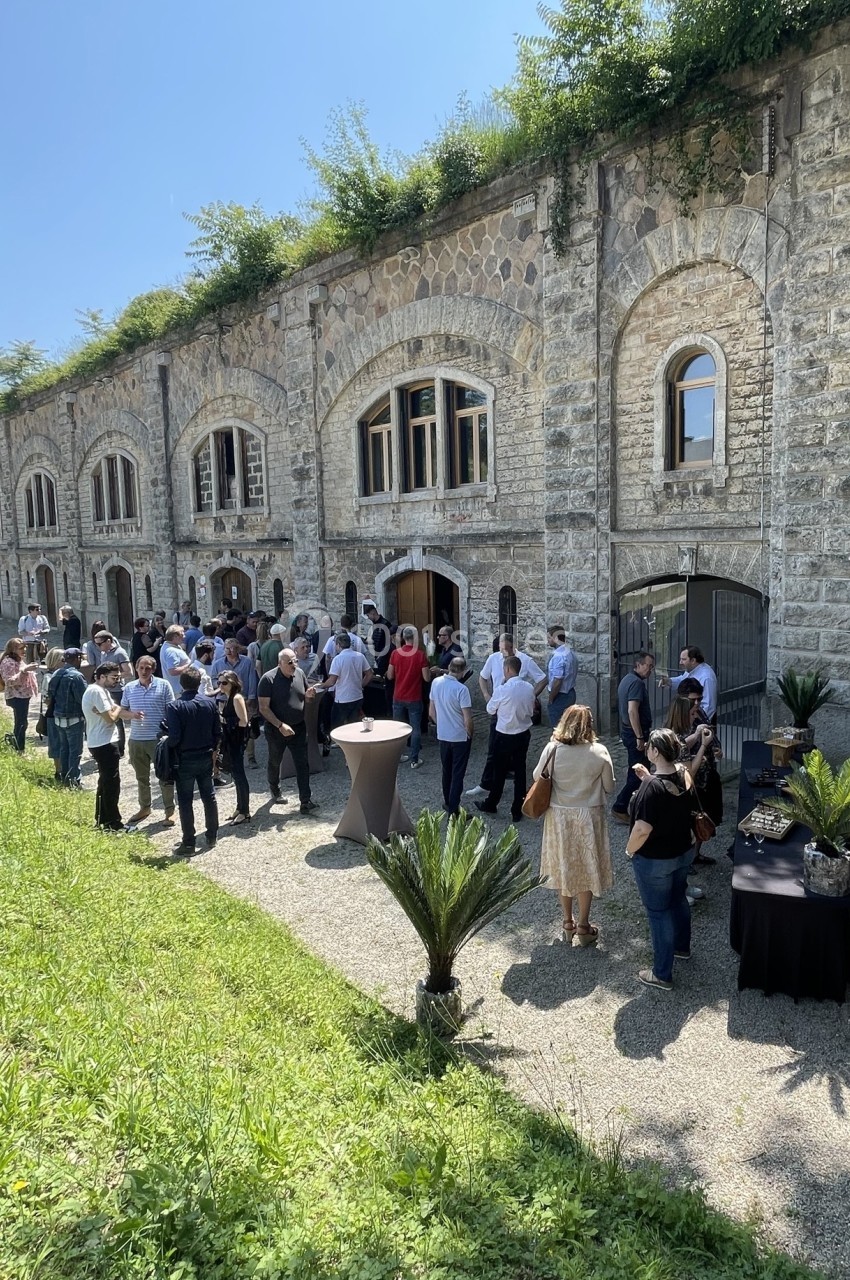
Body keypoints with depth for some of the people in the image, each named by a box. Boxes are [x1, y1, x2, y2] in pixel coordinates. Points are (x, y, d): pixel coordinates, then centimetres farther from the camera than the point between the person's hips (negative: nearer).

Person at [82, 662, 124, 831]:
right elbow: (110, 718, -23)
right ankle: (113, 823, 5)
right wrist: (117, 709, -3)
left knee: (105, 782, 19)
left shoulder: (102, 690, 13)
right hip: (105, 743, -11)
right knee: (112, 783, -3)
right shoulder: (97, 691, -19)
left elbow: (108, 713, 9)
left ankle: (102, 820, 28)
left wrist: (113, 709, -14)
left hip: (100, 742, 11)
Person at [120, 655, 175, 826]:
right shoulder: (129, 688, 5)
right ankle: (145, 807, 32)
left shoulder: (163, 685, -4)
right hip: (136, 740, 4)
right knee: (141, 777, 17)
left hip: (159, 739, -4)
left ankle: (169, 810, 12)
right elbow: (122, 711, 11)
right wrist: (132, 714, -12)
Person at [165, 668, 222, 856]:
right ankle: (212, 835, 27)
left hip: (185, 760, -4)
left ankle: (188, 844, 8)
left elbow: (174, 737, -19)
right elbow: (218, 732, 1)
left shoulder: (174, 707, -16)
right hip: (206, 758, 4)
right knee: (209, 796, 17)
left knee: (185, 802, 4)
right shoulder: (210, 703, -3)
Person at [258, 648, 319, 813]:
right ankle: (275, 792, 39)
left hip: (299, 727, 3)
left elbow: (306, 698, 13)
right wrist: (281, 726, -24)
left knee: (302, 764, -1)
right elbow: (264, 708, -17)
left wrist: (308, 695, -12)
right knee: (275, 763, 16)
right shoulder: (268, 679, -16)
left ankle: (305, 801, 1)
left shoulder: (300, 674, -2)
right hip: (276, 729, -3)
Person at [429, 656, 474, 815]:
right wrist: (469, 734, -1)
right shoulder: (461, 689, -23)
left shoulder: (436, 683, -5)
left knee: (446, 771, 21)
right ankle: (453, 810, 7)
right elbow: (467, 720, -20)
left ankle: (448, 803, 34)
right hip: (460, 737, -5)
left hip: (442, 736, 5)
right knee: (458, 774, 4)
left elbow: (431, 713, 5)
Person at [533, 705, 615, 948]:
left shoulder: (552, 749, -13)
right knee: (587, 870, 13)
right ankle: (583, 926, 22)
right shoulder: (599, 752, -14)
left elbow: (537, 777, 0)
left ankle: (568, 922, 29)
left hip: (559, 816, 1)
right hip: (588, 817, -1)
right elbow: (609, 787, -4)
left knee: (563, 868, 16)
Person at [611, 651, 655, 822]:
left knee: (634, 770, 18)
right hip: (635, 732, -10)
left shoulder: (626, 679, 14)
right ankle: (619, 808, -5)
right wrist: (640, 737, -25)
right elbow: (632, 711, -26)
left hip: (627, 730, 10)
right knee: (639, 772, -6)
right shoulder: (637, 683, -18)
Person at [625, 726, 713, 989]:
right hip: (684, 852, 8)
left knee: (658, 913, 7)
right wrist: (648, 778, 1)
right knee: (678, 900, 28)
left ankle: (662, 975, 20)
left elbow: (642, 829, -30)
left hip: (654, 861, -8)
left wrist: (629, 850, -13)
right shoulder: (684, 773, -8)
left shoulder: (652, 786, -31)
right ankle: (682, 947, 51)